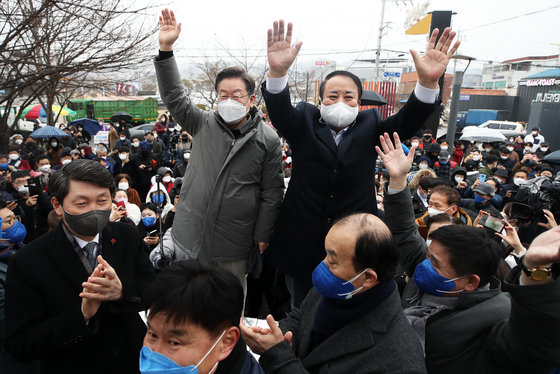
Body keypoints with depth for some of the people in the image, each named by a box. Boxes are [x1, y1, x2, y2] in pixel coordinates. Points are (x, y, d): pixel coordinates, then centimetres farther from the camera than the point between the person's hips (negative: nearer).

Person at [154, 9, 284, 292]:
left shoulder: (267, 139, -7)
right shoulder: (204, 125, 2)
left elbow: (272, 192, -5)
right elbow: (174, 97, -5)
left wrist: (263, 233, -4)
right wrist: (165, 49, -15)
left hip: (233, 246, -2)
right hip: (190, 235, 3)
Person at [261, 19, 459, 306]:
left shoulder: (369, 125, 3)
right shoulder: (305, 121, 1)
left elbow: (407, 122, -12)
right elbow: (280, 111, -17)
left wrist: (428, 81, -31)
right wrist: (278, 72, -38)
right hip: (302, 245, 0)